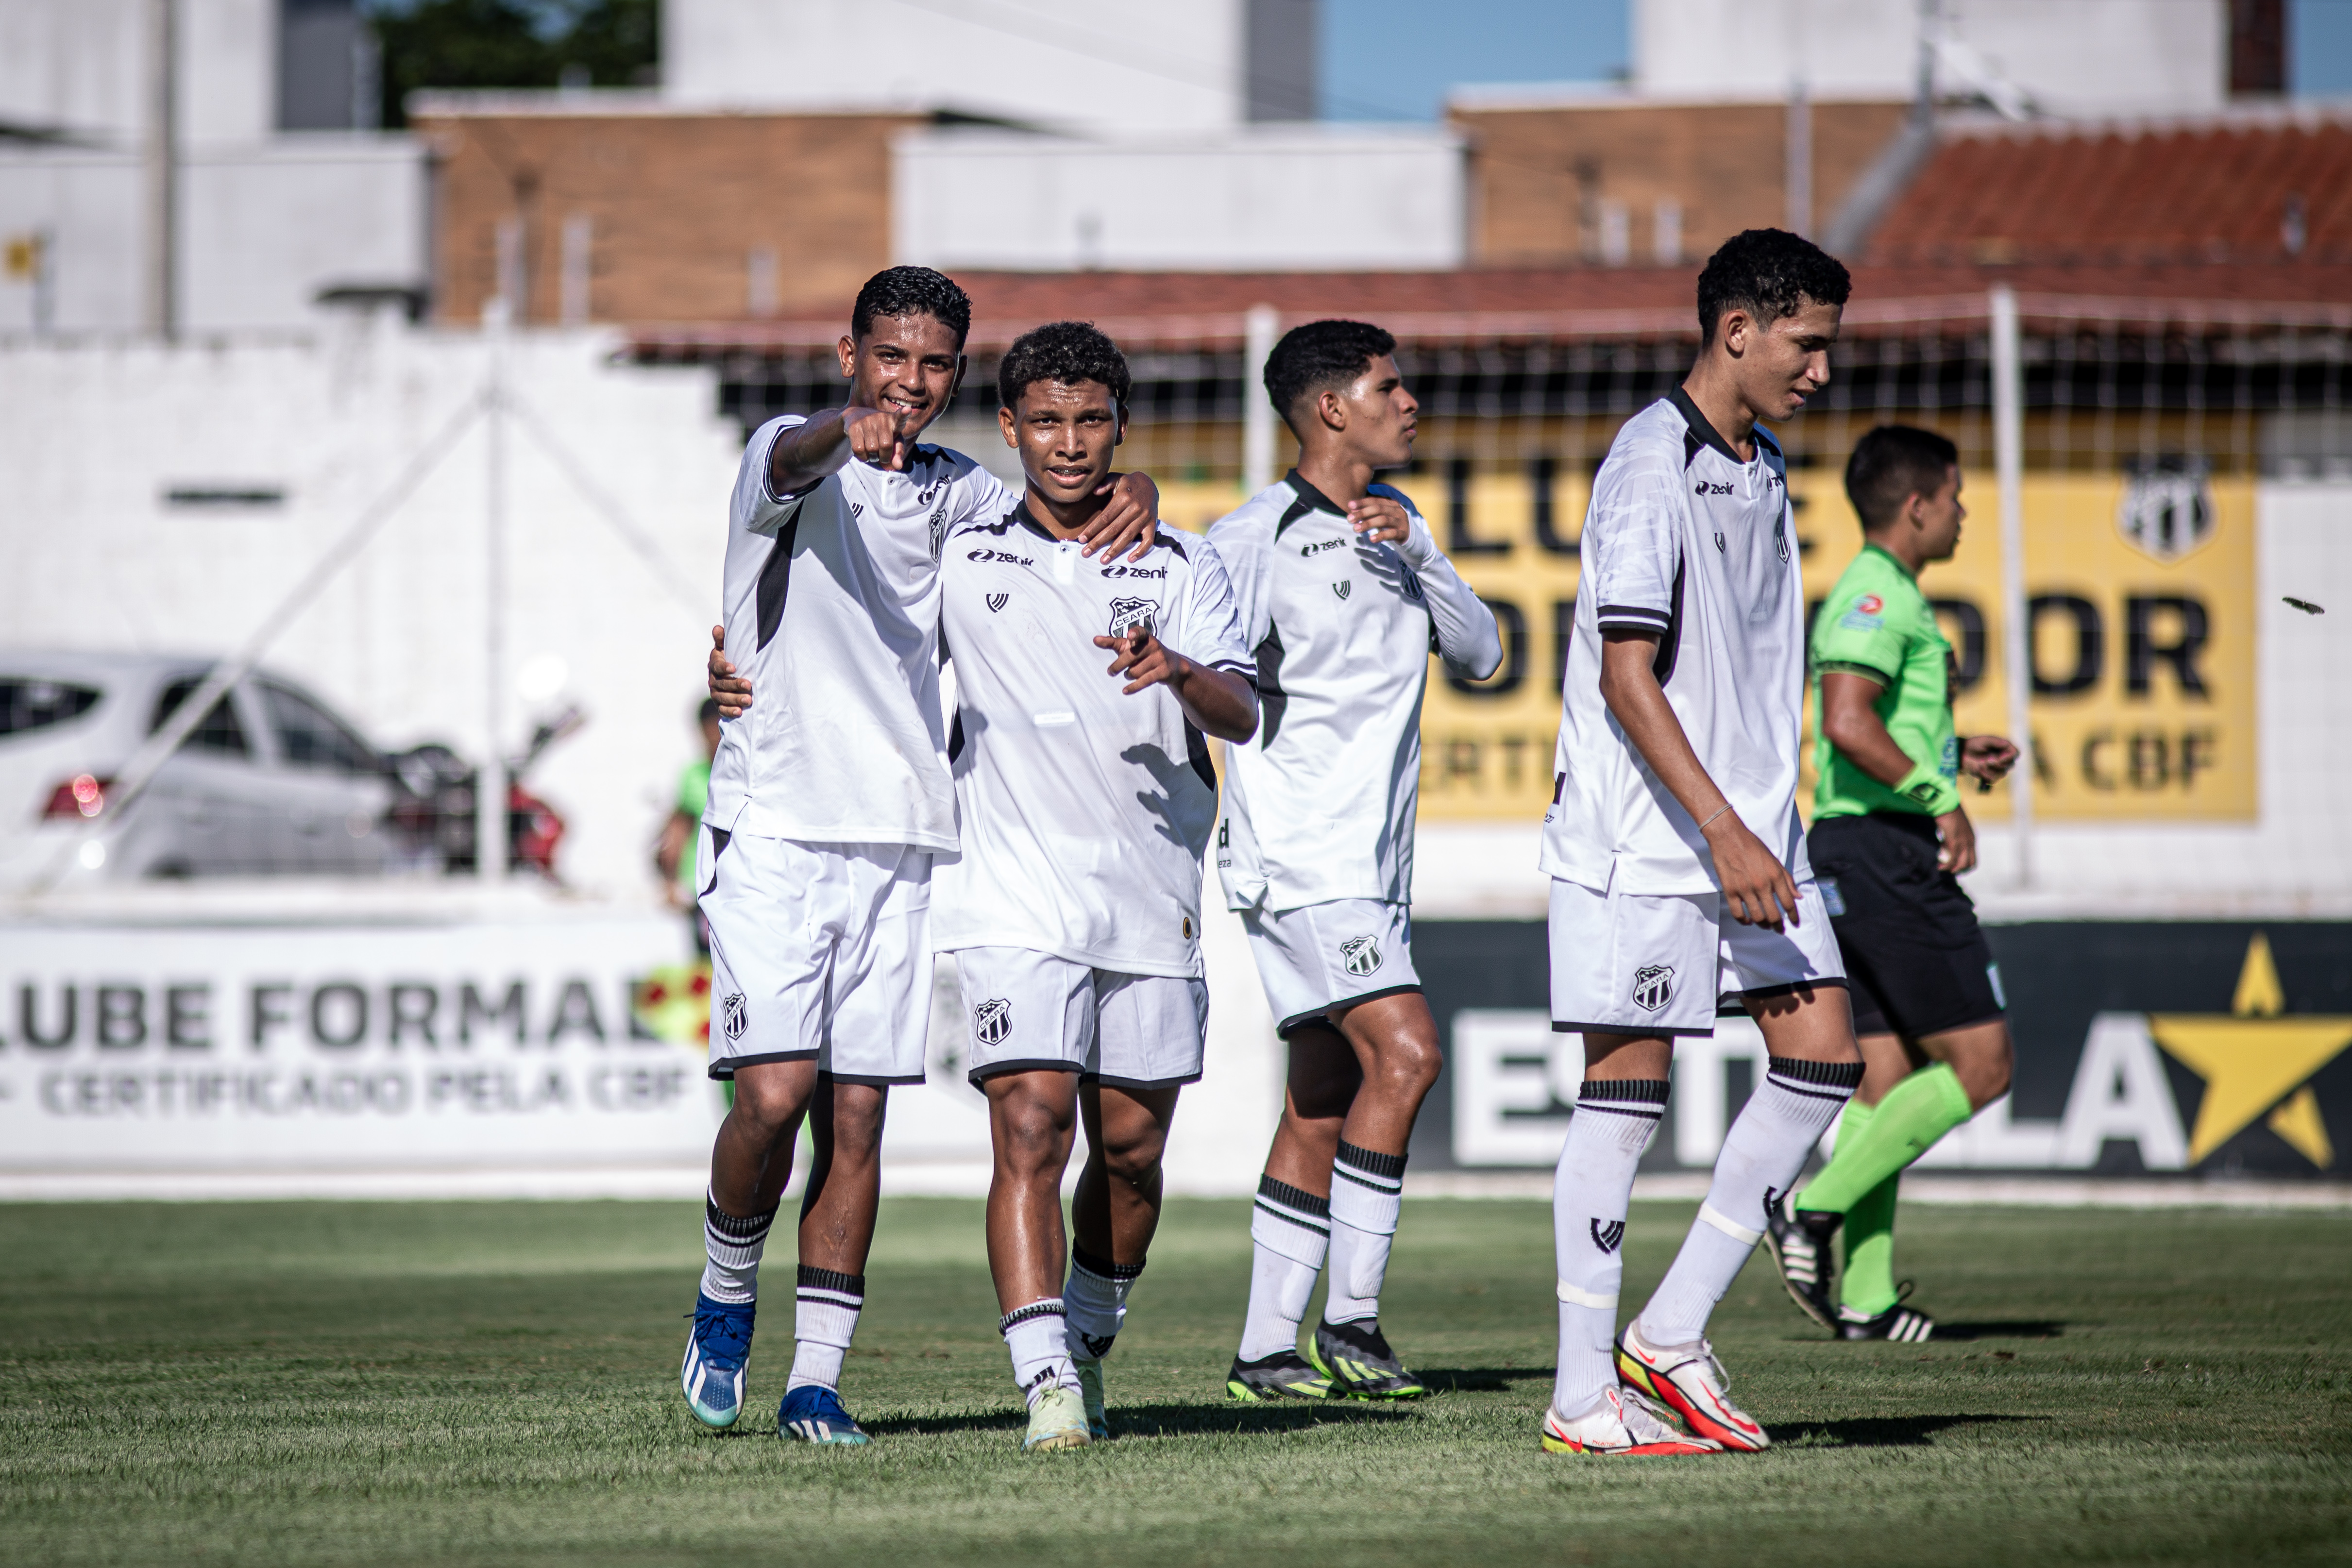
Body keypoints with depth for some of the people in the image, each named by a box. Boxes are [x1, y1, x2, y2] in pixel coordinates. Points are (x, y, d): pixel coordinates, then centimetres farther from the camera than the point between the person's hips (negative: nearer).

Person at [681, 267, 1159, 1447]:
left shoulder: (952, 491, 14)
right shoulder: (794, 457, -3)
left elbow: (1065, 522, 12)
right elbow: (792, 463, -25)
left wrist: (1136, 494, -13)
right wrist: (850, 432, -50)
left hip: (900, 839, 5)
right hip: (774, 829, -5)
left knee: (856, 1116, 2)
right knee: (774, 1093, -14)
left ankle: (816, 1380, 6)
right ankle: (726, 1300, 12)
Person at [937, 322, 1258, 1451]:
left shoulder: (1180, 570, 7)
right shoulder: (961, 556, 7)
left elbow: (1242, 713, -5)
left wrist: (1179, 670, -26)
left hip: (1153, 893, 2)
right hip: (1017, 897, -2)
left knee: (1132, 1149, 8)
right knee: (1031, 1129, -16)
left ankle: (1087, 1345, 30)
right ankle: (1046, 1384, -21)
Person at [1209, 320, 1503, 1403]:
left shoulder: (1395, 524, 15)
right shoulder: (1255, 539, -9)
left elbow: (1480, 655, 9)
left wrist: (1415, 554, -4)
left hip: (1375, 864, 8)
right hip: (1297, 855, -8)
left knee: (1322, 1107, 8)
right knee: (1403, 1052, -19)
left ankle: (1265, 1354, 11)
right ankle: (1350, 1324, -13)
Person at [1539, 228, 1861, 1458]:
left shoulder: (1762, 467, 14)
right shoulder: (1649, 467, -14)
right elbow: (1627, 677, -20)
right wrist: (1725, 835, -24)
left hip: (1751, 832, 9)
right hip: (1640, 844, -9)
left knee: (1822, 1057, 2)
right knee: (1626, 1091, -5)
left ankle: (1671, 1334, 8)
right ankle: (1583, 1397, 1)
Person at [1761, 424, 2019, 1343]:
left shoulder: (1877, 596, 21)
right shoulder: (1879, 595, -12)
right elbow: (1848, 723, -26)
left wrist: (1955, 755, 22)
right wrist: (1942, 799, -19)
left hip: (1858, 855, 10)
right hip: (1886, 849, -10)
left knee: (1886, 1075, 8)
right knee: (1980, 1063, -8)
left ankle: (1865, 1296, 6)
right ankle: (1815, 1212, -11)